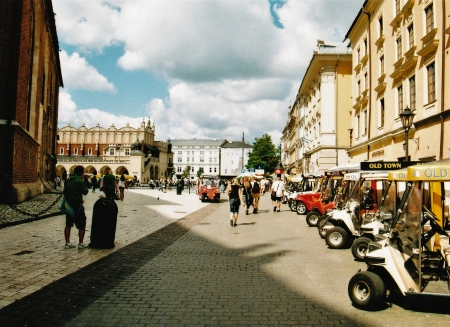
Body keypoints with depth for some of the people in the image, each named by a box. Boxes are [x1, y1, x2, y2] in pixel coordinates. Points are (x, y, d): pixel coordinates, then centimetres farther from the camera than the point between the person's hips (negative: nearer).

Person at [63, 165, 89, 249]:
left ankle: (67, 243, 18)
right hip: (77, 205, -7)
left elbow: (65, 192, 12)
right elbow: (85, 192, -9)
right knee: (82, 225, 5)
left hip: (69, 205, 7)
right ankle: (80, 243, 7)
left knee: (68, 225, 14)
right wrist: (84, 185, 2)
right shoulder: (80, 181, -16)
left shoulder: (68, 181, 6)